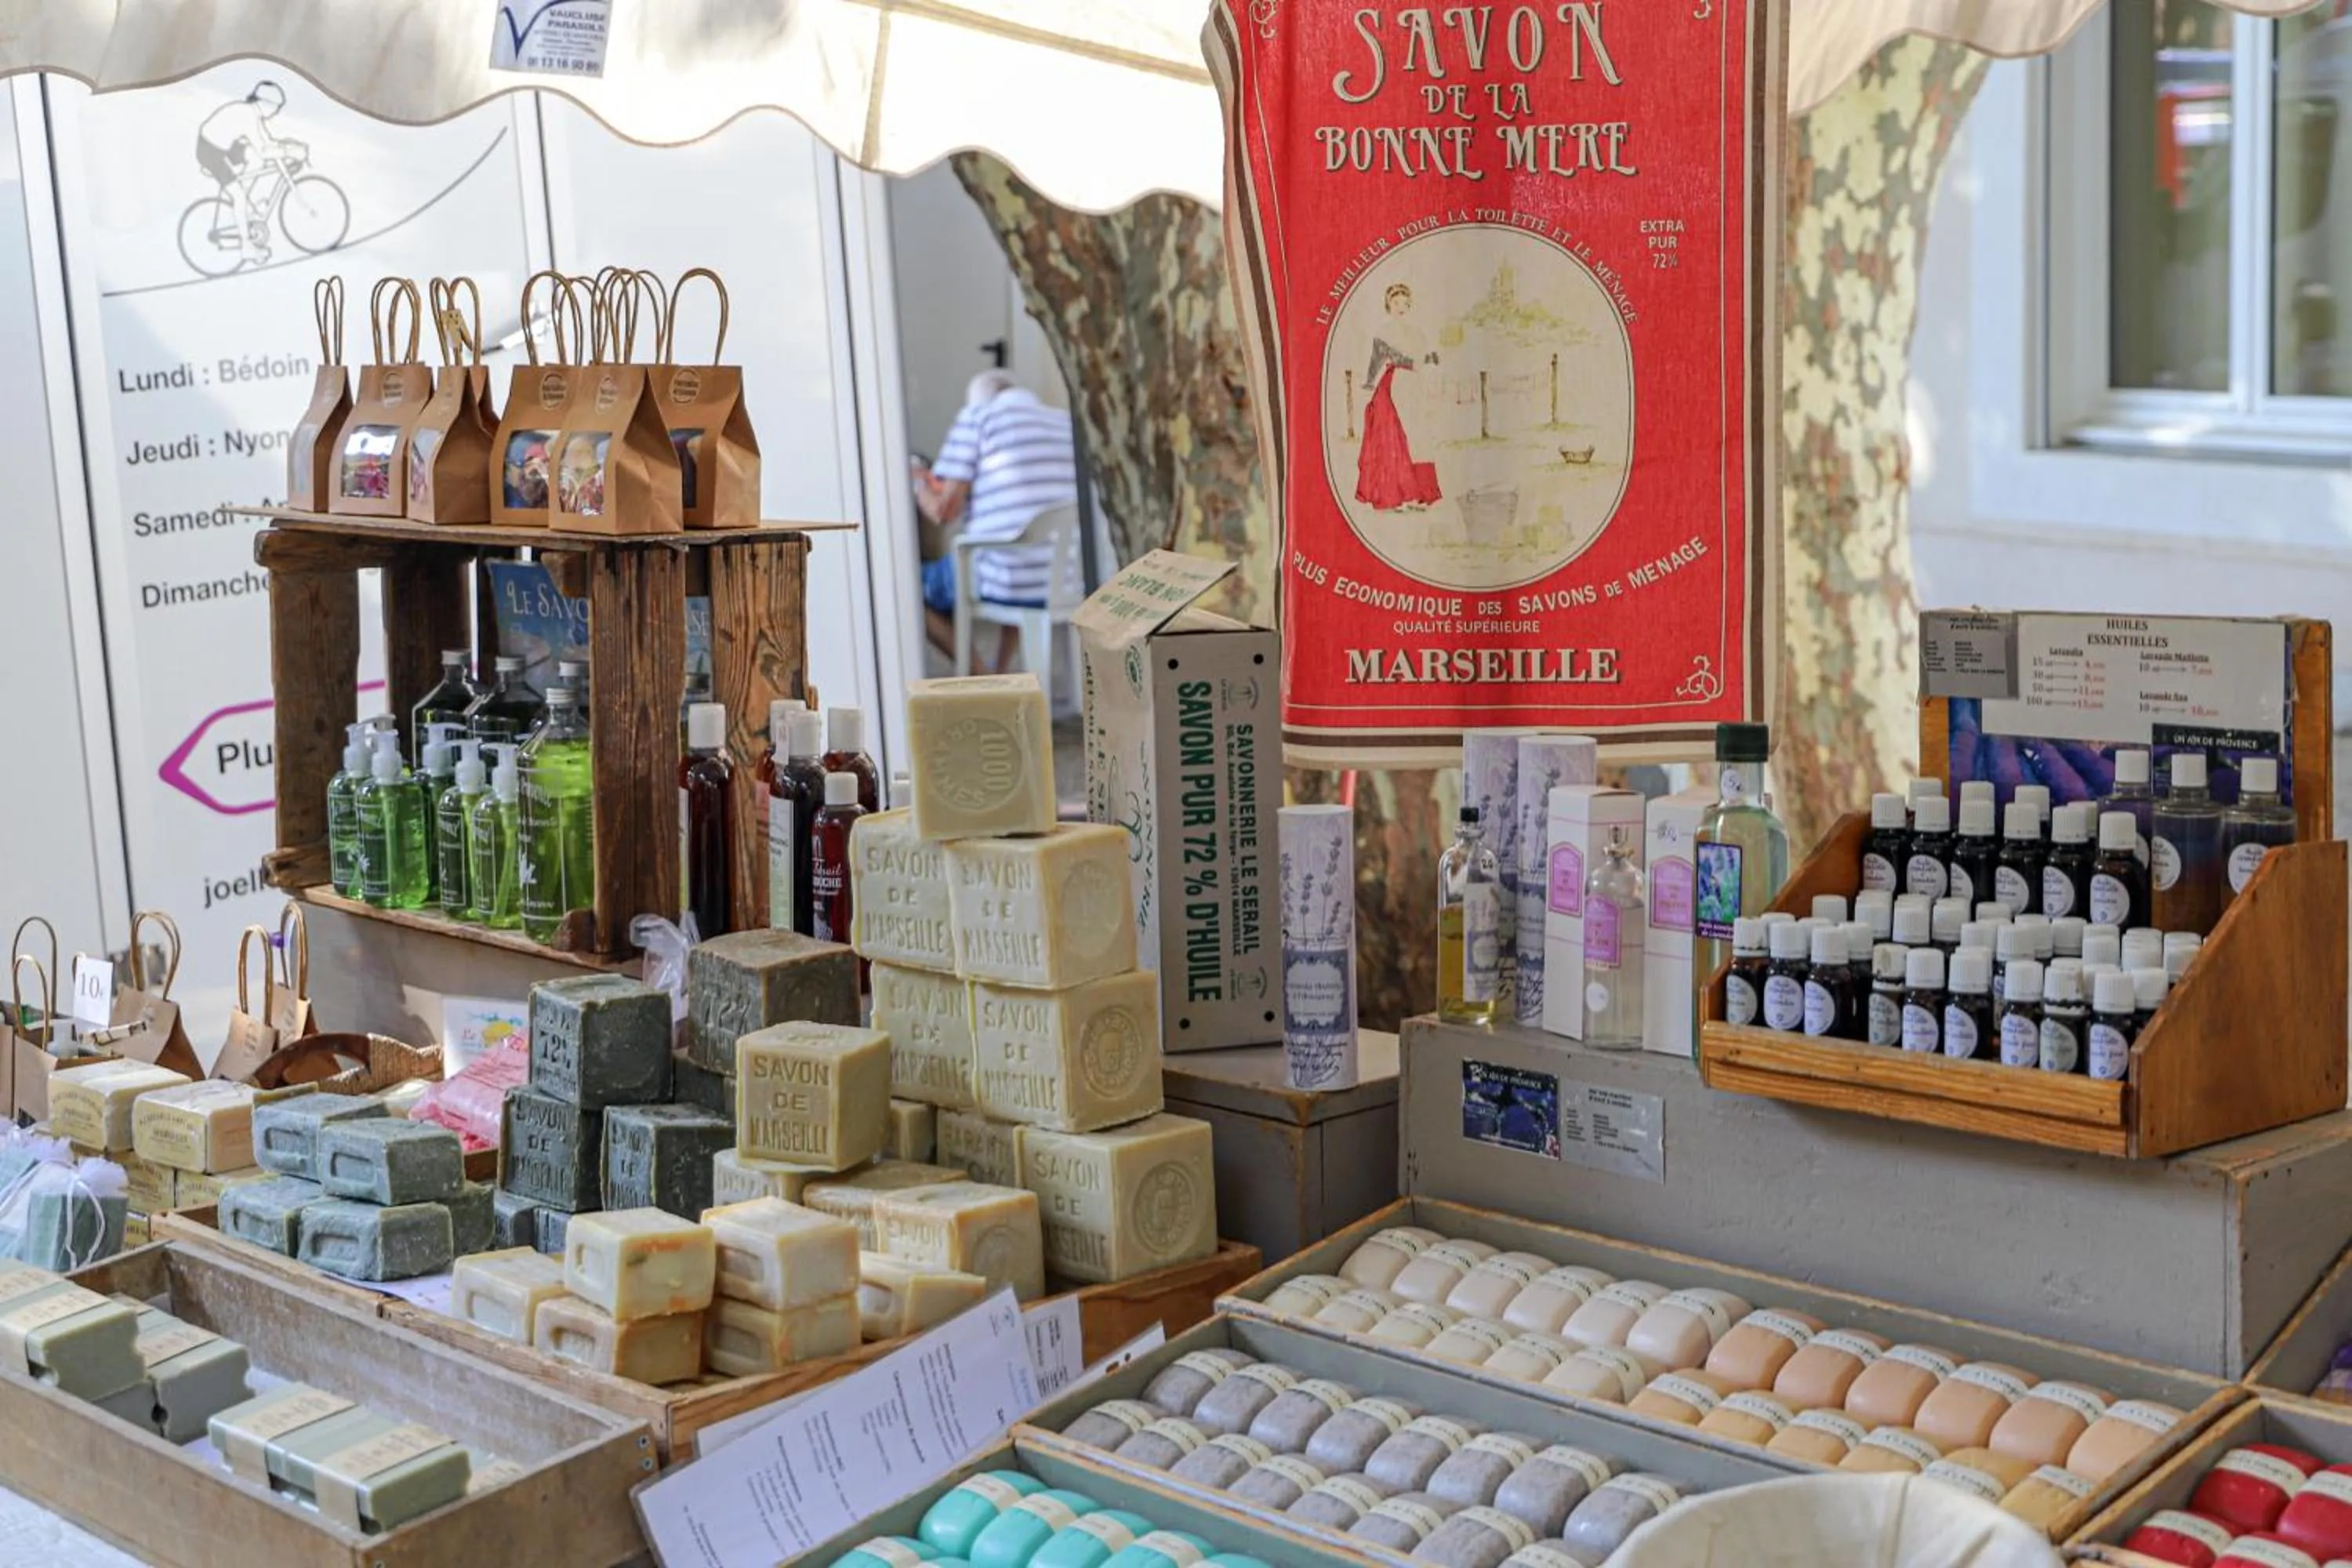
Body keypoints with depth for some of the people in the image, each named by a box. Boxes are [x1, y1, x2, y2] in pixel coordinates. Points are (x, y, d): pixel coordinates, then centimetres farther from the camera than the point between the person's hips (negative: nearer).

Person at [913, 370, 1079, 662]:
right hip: (1070, 587, 6)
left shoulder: (976, 417, 0)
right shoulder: (1067, 424, 15)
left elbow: (945, 511, -5)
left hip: (1006, 582, -6)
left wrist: (920, 486, 17)